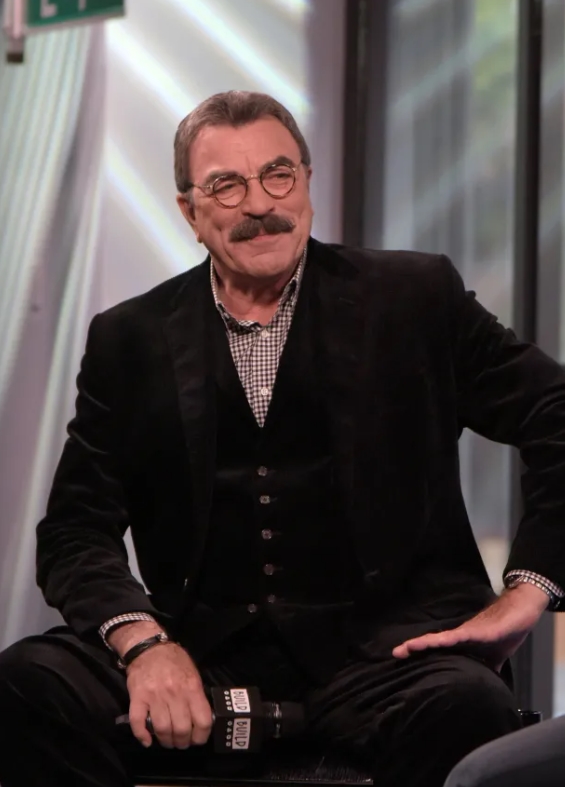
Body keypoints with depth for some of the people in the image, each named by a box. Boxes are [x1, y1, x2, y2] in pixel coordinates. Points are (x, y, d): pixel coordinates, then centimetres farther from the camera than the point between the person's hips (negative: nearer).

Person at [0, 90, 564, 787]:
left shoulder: (415, 300, 8)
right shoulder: (130, 340, 12)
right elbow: (77, 528, 7)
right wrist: (143, 642, -13)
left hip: (375, 646, -2)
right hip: (204, 651, 2)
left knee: (465, 705, -36)